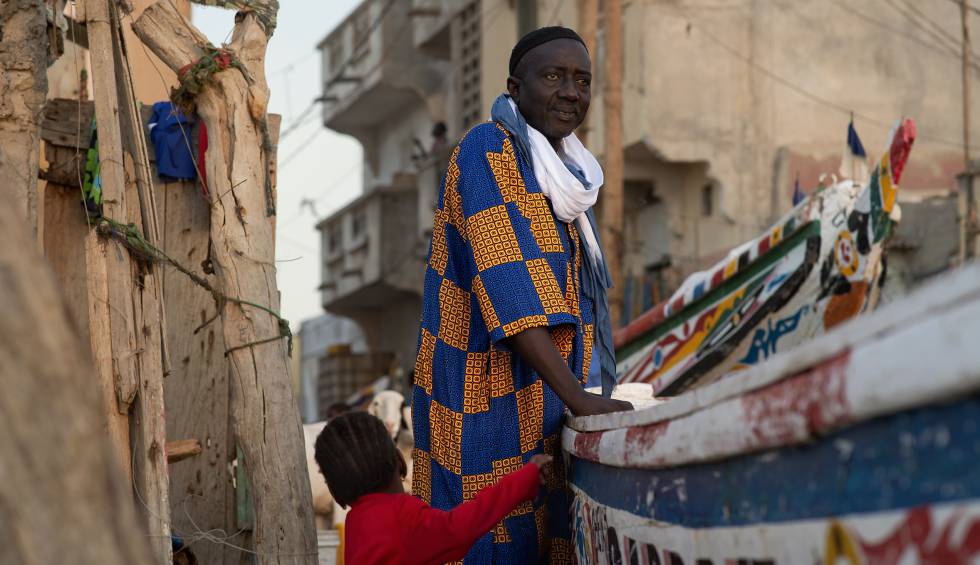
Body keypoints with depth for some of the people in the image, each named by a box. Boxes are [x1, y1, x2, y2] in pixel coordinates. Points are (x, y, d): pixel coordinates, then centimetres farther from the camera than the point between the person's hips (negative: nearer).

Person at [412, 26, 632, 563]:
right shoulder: (487, 152, -12)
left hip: (541, 398, 9)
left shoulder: (563, 172, 15)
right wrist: (579, 398, -28)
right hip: (489, 403, -8)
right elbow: (509, 288, -22)